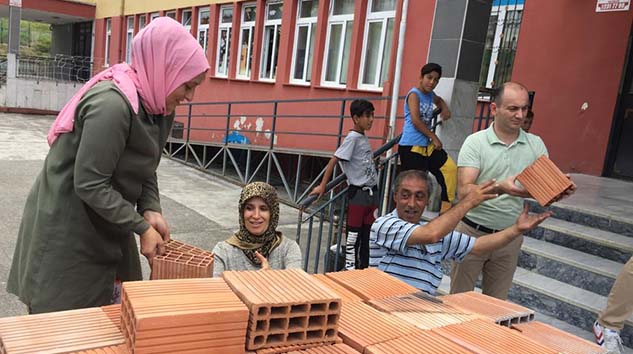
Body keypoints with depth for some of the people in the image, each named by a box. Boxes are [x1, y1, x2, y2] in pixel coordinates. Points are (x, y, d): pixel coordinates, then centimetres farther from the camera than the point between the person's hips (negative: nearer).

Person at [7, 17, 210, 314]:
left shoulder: (157, 105, 0)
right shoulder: (112, 104, -28)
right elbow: (89, 184, -27)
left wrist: (151, 209, -10)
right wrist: (142, 227, -21)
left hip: (105, 225, 8)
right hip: (66, 229, -8)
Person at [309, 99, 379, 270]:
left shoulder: (364, 138, 11)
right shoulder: (352, 138, -12)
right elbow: (334, 160, -15)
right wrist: (322, 186, -17)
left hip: (371, 192, 8)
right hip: (358, 193, -8)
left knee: (368, 232, 12)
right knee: (354, 232, 1)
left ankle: (364, 267, 23)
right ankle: (350, 268, 10)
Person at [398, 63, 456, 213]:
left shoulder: (430, 94, 14)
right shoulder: (414, 94, -9)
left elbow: (439, 100, 40)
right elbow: (416, 120, -18)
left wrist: (445, 108, 17)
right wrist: (434, 137, -13)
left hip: (427, 145, 8)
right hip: (411, 147, -8)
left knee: (450, 168, -2)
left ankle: (446, 209, 5)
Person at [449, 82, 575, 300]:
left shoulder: (535, 144, 2)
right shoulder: (475, 142, -10)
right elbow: (464, 190, -19)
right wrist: (500, 188, -36)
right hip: (473, 231, -3)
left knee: (497, 302, 16)